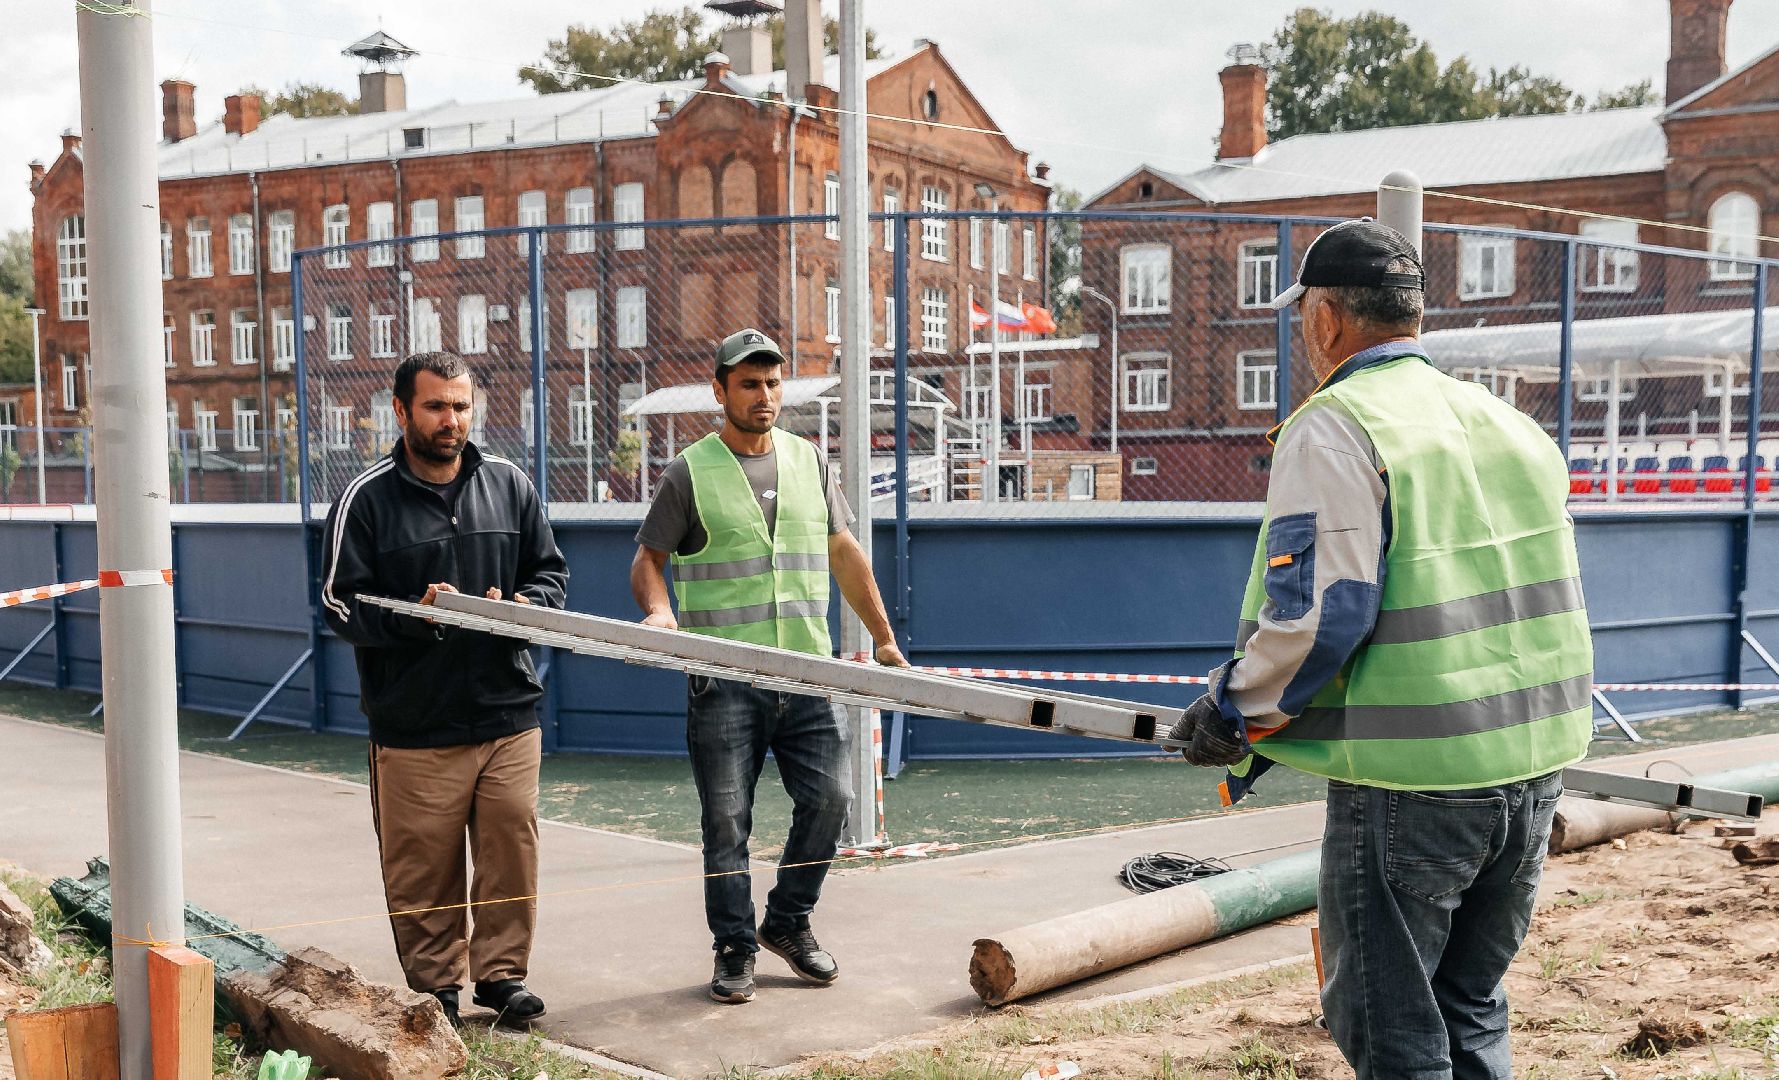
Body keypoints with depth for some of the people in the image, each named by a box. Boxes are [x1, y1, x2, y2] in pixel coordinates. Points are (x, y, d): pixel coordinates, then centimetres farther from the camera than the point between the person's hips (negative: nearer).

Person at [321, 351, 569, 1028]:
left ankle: (501, 972, 21)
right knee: (422, 864, 4)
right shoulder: (366, 498, -1)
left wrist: (526, 605, -7)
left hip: (509, 716, 3)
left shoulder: (510, 485, 9)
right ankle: (434, 986, 20)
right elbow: (341, 603, -3)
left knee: (512, 846, 4)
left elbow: (551, 571, 15)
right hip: (415, 725, -2)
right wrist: (414, 615, -19)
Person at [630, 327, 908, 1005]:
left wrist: (883, 638, 16)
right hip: (723, 679, -3)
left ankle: (788, 922, 20)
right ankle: (735, 948, 15)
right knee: (726, 821, 0)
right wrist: (657, 611, -17)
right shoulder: (690, 473, 2)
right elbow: (647, 558, 4)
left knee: (829, 798, -1)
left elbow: (844, 553, 18)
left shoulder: (809, 463, 14)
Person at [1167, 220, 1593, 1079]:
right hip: (1535, 760, 8)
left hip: (1410, 784, -8)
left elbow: (1319, 612, -20)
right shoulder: (1513, 426, 12)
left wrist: (1230, 714, -6)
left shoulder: (1333, 428, -12)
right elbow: (1545, 597, 17)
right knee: (1470, 1009, 22)